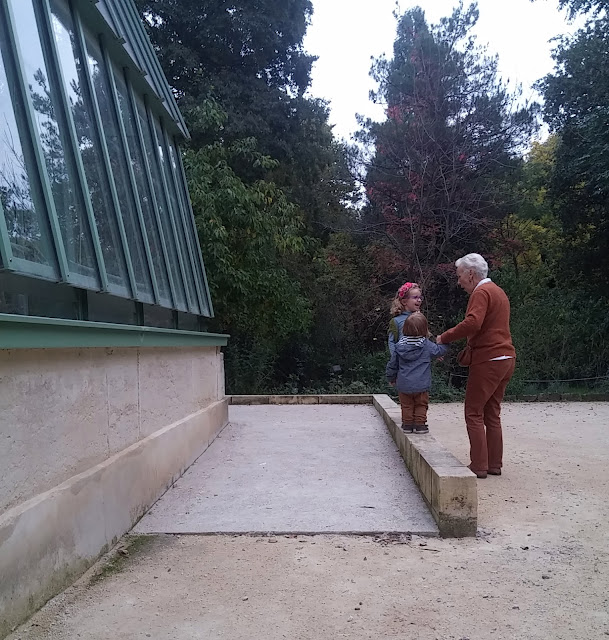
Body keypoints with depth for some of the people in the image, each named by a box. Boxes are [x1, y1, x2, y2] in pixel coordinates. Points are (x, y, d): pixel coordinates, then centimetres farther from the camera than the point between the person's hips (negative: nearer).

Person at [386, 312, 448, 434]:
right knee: (421, 405, 14)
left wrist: (391, 378, 22)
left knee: (406, 405, 15)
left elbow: (392, 364, 7)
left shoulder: (400, 346, 0)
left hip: (403, 385, 2)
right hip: (421, 385, -2)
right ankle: (420, 424, 14)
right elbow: (440, 350, 7)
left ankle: (407, 424, 17)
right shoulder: (427, 345, -9)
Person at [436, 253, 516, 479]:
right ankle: (494, 464, 16)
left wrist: (444, 337, -16)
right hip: (506, 359, 9)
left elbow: (472, 323, -26)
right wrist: (469, 349, 15)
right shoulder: (498, 291, 20)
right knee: (492, 413, 13)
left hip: (488, 360, -9)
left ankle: (479, 465, 0)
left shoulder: (481, 292, -11)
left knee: (474, 413, -2)